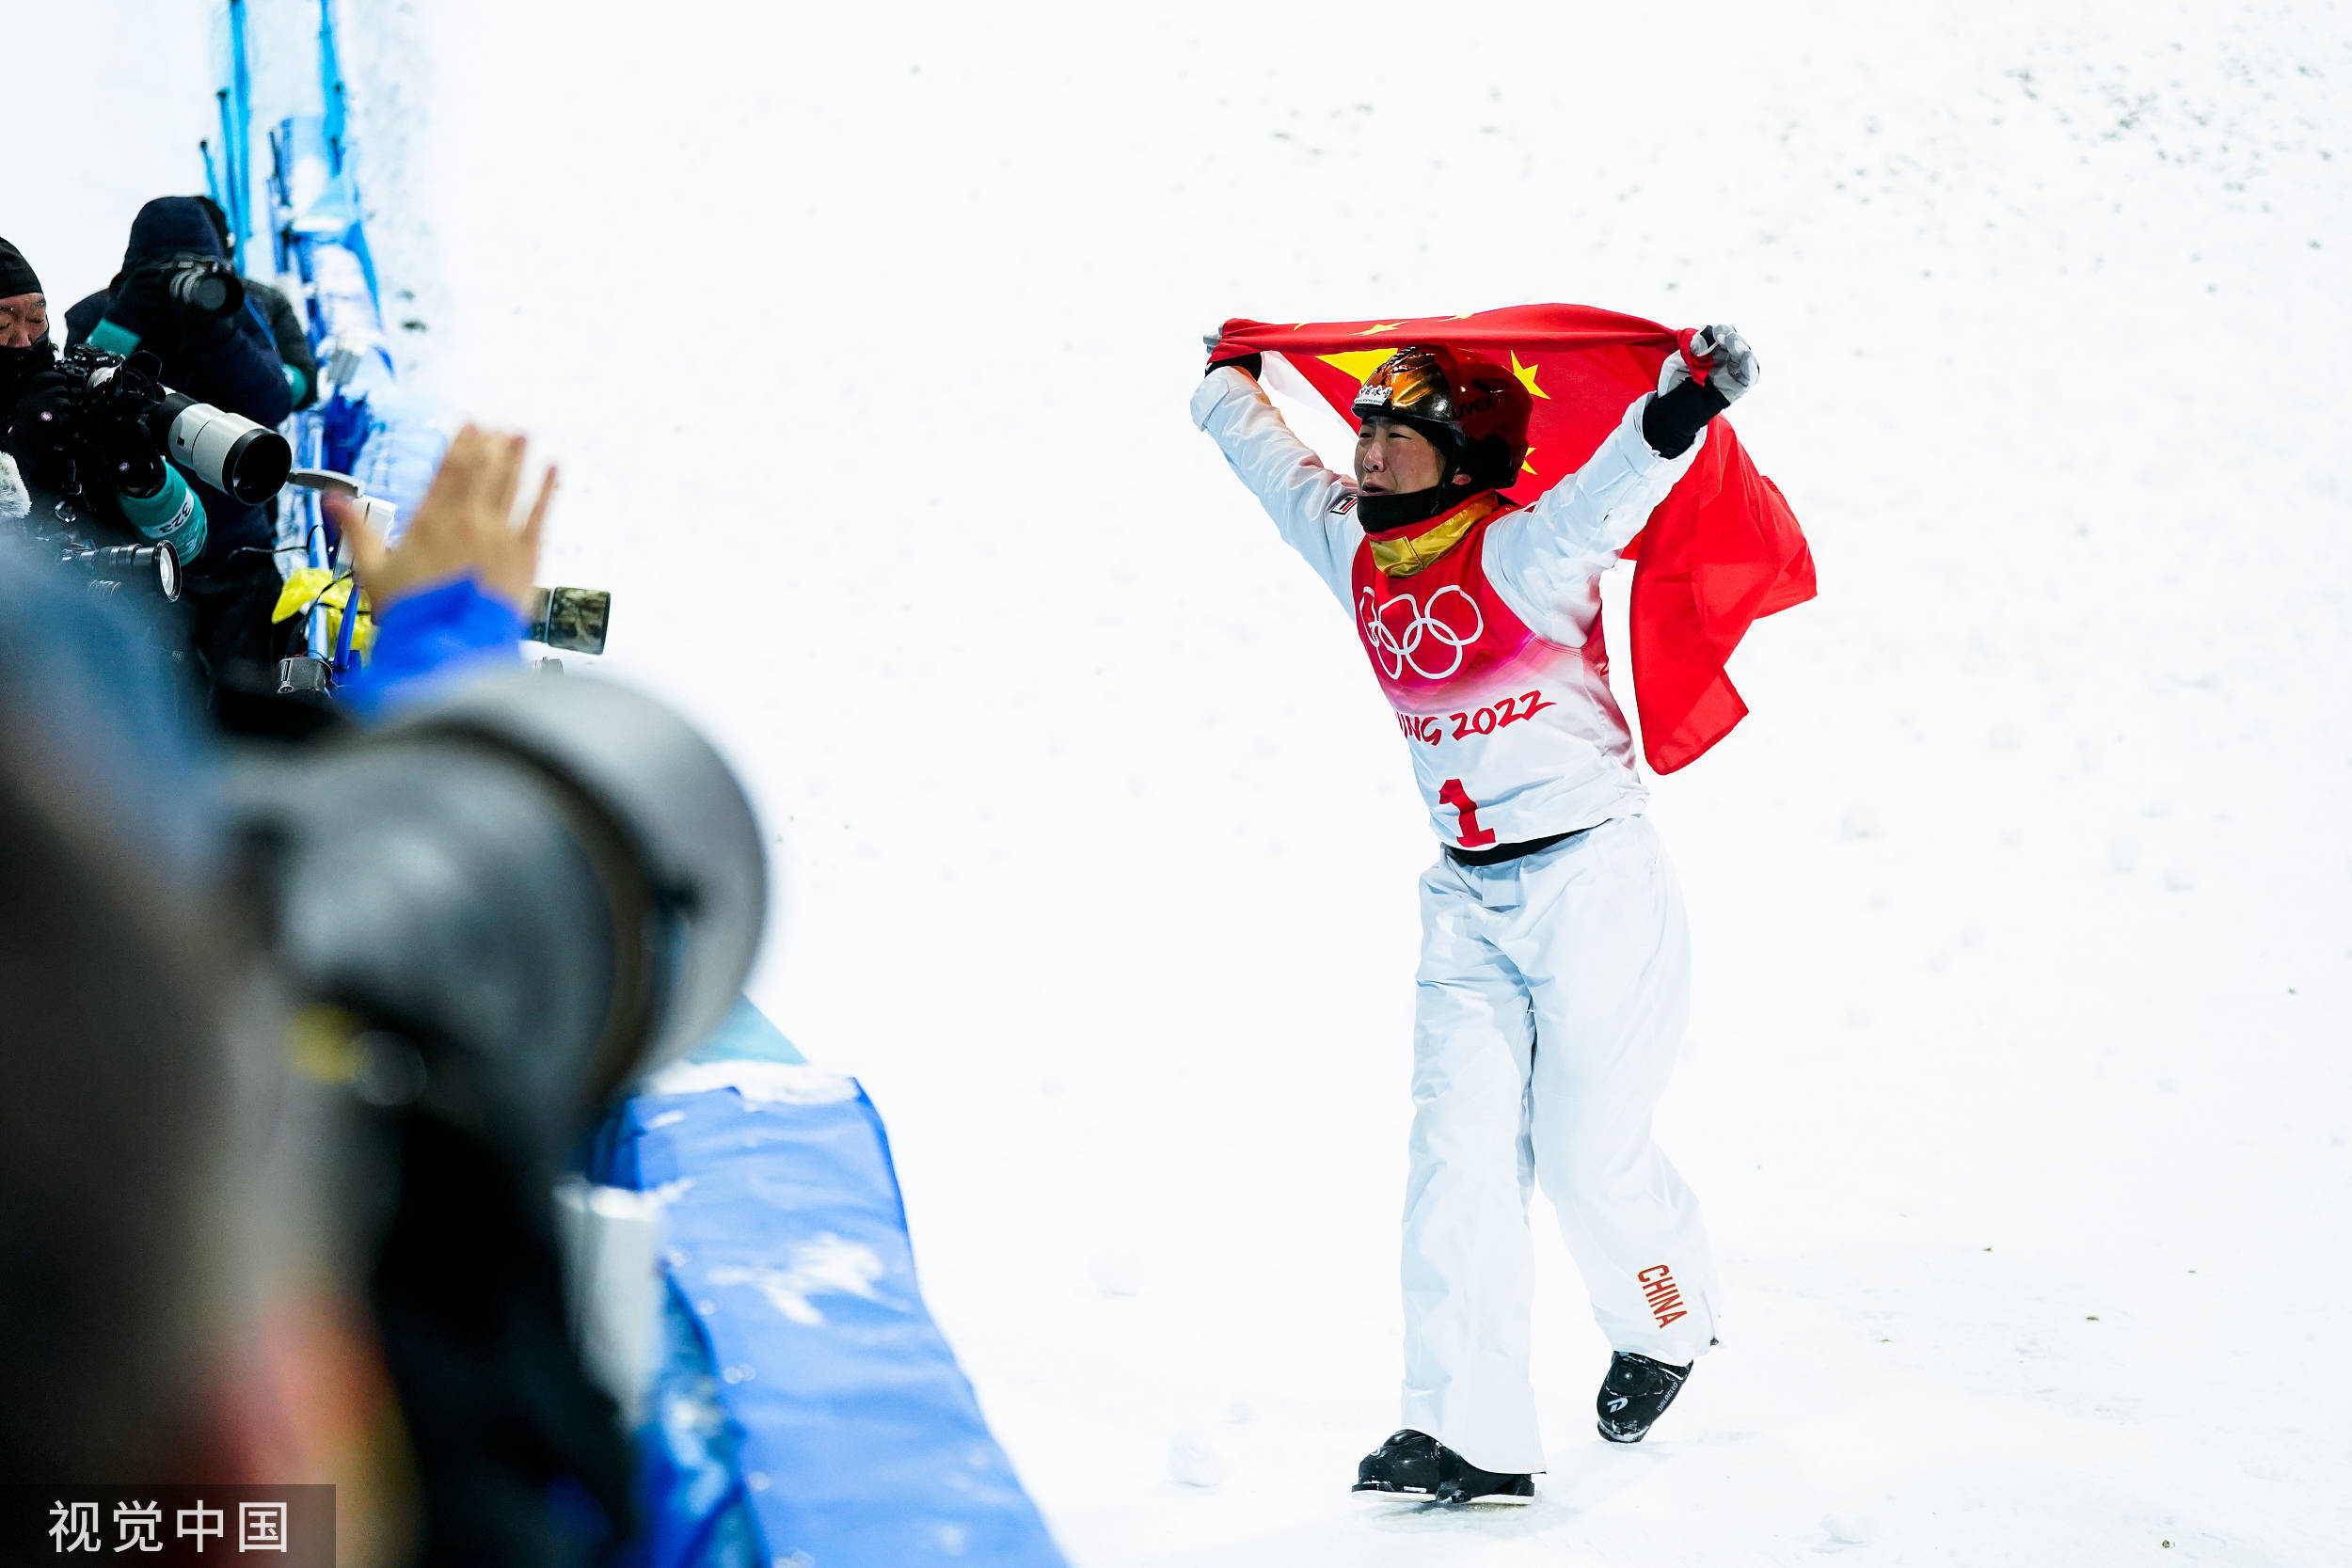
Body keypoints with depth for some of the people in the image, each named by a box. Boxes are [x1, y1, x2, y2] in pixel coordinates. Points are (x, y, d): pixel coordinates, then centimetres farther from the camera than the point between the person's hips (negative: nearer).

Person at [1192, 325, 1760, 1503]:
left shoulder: (1524, 552, -16)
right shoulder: (1354, 550, 4)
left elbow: (1606, 497, -36)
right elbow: (1274, 463, 23)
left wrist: (1682, 407, -54)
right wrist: (1230, 385, 38)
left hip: (1595, 885, -6)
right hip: (1468, 899, 6)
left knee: (1586, 1151, 1)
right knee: (1458, 1152, -3)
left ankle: (1668, 1320, 33)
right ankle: (1470, 1435, -1)